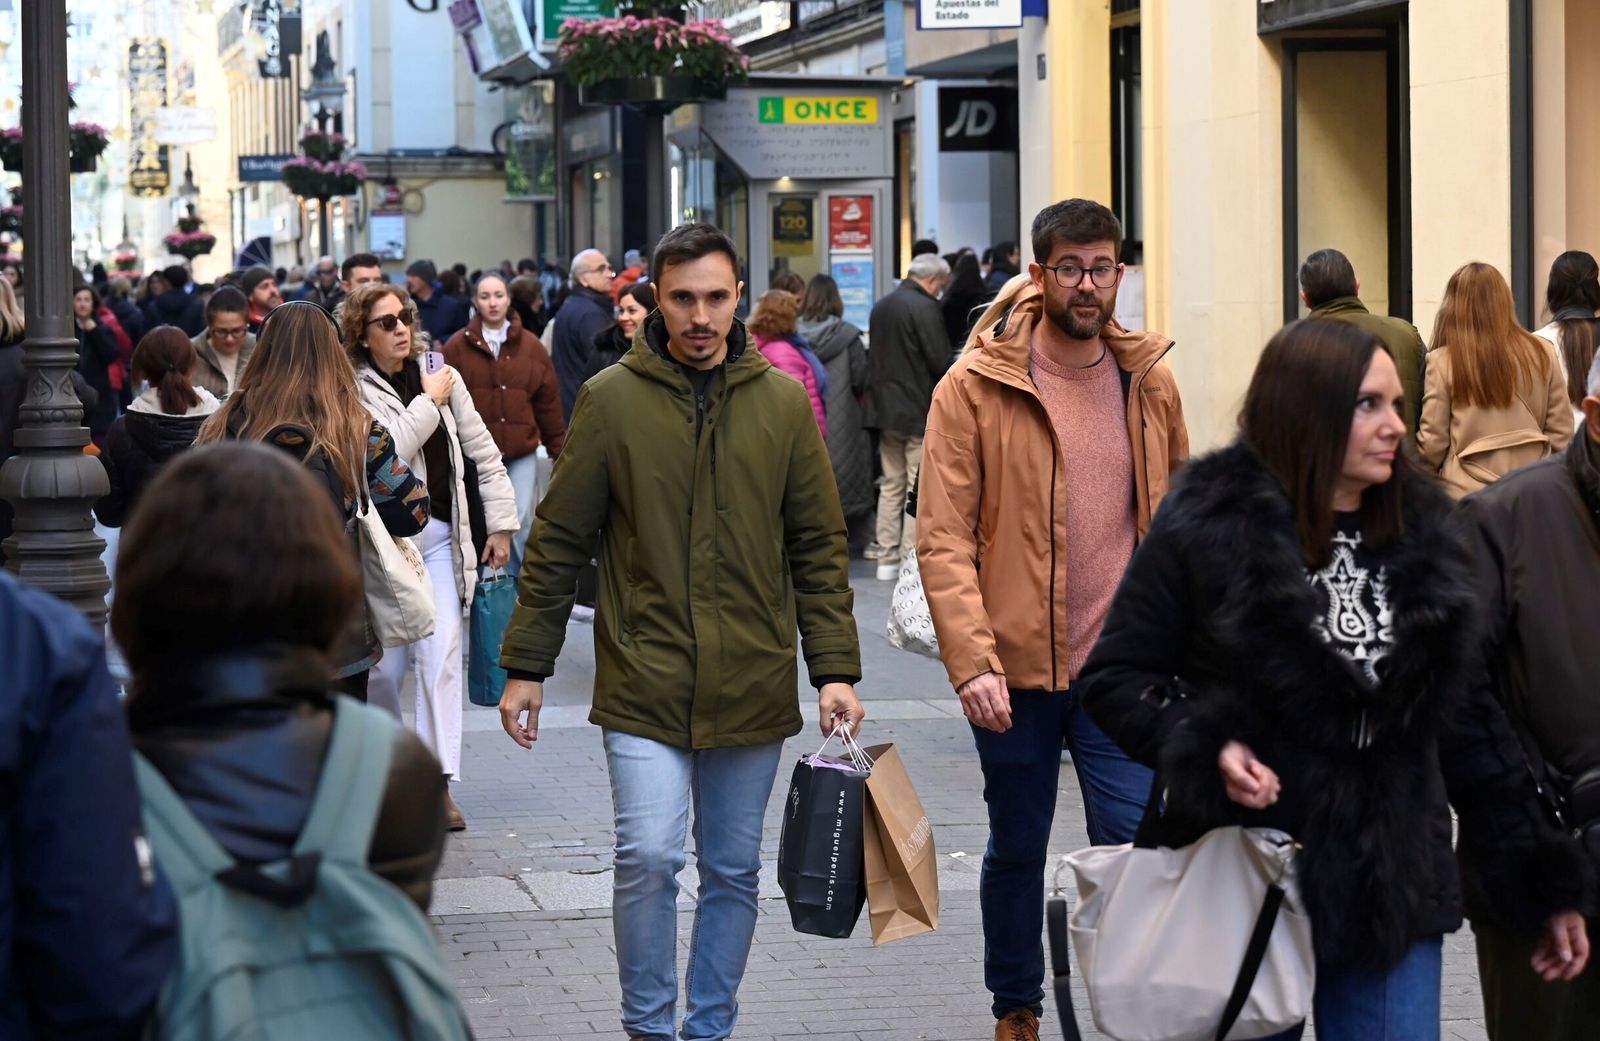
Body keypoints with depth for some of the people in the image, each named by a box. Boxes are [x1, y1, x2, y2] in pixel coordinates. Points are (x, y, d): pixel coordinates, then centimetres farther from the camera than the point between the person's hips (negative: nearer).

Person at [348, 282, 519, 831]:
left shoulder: (443, 376, 7)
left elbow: (484, 454, 12)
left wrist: (501, 523, 9)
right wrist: (429, 402, -10)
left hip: (440, 534, 3)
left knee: (442, 655, -7)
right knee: (384, 664, 1)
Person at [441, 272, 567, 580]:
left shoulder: (531, 347, 3)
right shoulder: (458, 346, -1)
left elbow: (549, 403, 6)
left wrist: (559, 450, 6)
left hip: (522, 451, 1)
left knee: (521, 523, 1)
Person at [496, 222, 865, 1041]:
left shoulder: (783, 403, 4)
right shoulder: (611, 399, -1)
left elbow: (820, 550, 7)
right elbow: (558, 543, 3)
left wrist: (835, 670, 1)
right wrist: (525, 667, 1)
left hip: (752, 688, 2)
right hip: (644, 682, -2)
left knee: (733, 870, 10)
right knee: (648, 857, -13)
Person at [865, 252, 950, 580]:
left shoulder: (882, 306, 13)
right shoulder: (925, 307, -14)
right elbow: (940, 362, -17)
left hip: (884, 409, 8)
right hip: (919, 411, -8)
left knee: (891, 485, 13)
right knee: (919, 488, -3)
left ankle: (887, 559, 14)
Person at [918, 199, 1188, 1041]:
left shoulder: (1149, 381, 5)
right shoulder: (977, 385, -6)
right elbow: (943, 536, -9)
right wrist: (972, 661, -18)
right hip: (1016, 667, -1)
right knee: (1017, 849, 14)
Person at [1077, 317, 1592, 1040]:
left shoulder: (1423, 536, 7)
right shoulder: (1209, 525, -7)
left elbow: (1468, 723, 10)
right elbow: (1115, 675, -3)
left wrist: (1543, 885, 9)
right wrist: (1207, 749, -21)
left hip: (1392, 893, 3)